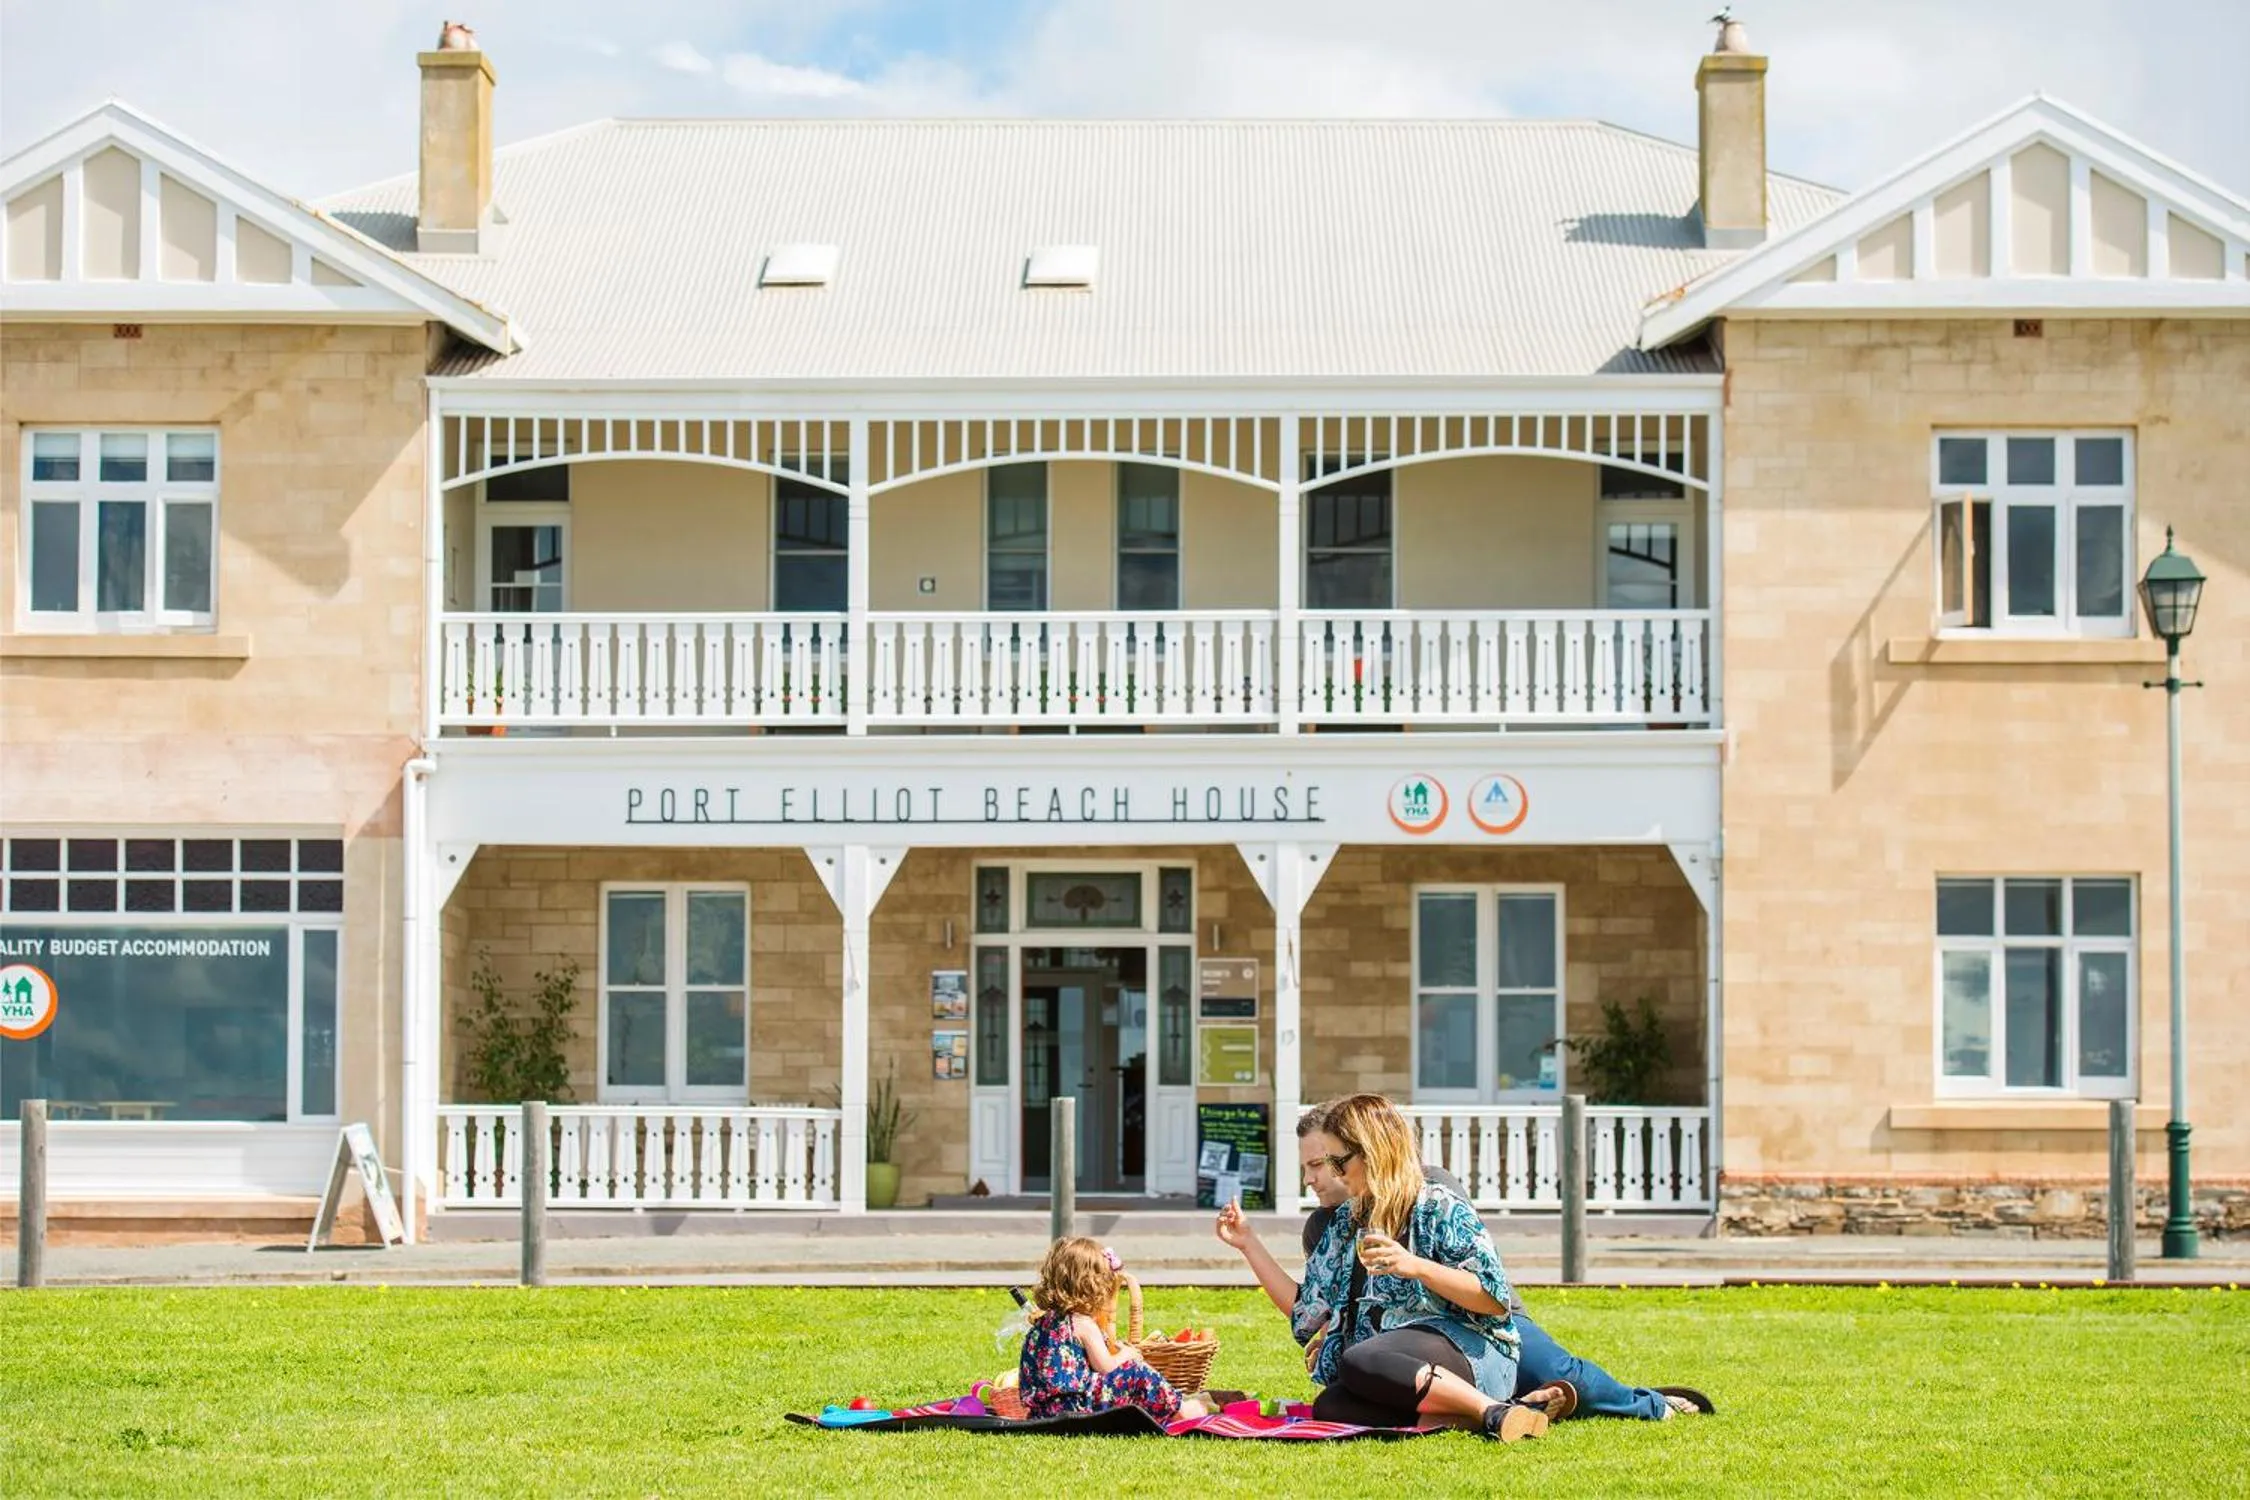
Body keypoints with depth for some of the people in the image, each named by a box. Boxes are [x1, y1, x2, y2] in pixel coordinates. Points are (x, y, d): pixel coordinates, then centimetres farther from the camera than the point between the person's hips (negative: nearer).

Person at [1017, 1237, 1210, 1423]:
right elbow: (1106, 1367, -10)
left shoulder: (1043, 1320, 12)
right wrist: (1127, 1353, 10)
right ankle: (1176, 1409, 17)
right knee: (1135, 1373, 0)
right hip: (1072, 1408, -9)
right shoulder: (1084, 1324, -14)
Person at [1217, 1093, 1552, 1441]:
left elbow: (1496, 1300, -7)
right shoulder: (1346, 1227, 23)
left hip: (1472, 1352, -6)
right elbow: (1304, 1311, 22)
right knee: (1330, 1406, -29)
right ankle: (1463, 1419, -35)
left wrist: (1416, 1267, -18)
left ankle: (1494, 1411, -33)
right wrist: (1249, 1242, 21)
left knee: (1356, 1362, -36)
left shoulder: (1441, 1209, 2)